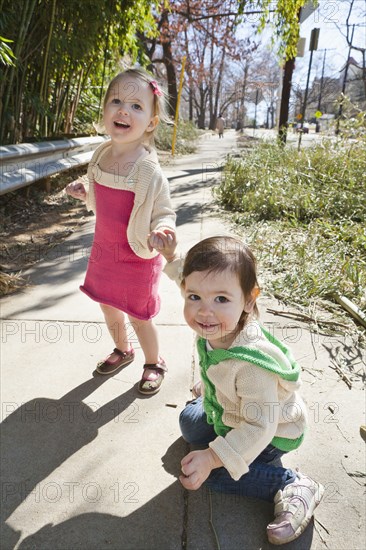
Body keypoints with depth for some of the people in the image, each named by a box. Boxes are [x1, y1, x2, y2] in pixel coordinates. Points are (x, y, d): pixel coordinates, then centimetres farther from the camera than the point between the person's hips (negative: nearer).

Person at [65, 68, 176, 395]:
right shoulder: (101, 156, -3)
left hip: (137, 258, -6)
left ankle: (154, 364, 38)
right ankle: (123, 351, 51)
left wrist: (161, 231, -37)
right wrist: (84, 194, 0)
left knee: (138, 315, 10)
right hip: (104, 249, 7)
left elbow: (164, 214, -17)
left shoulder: (149, 171, -24)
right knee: (108, 306, 22)